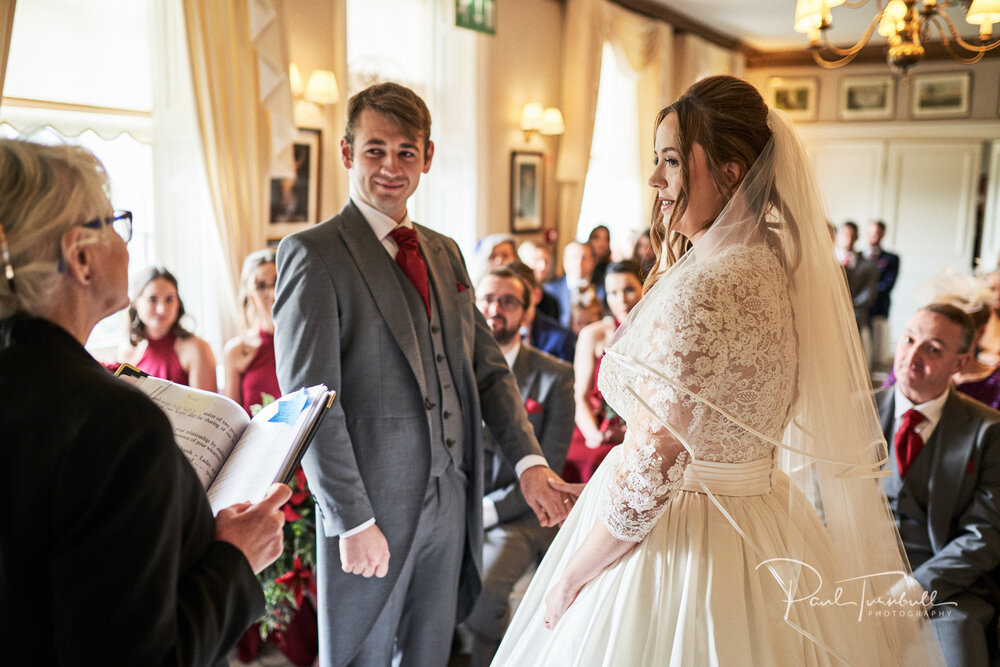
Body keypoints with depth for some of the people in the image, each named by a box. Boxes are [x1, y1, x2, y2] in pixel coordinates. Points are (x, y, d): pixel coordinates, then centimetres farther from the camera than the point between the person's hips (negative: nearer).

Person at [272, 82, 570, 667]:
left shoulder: (446, 253, 10)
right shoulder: (313, 254, -11)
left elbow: (488, 367, 10)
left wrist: (529, 460, -2)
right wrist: (353, 520, -16)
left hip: (453, 498, 6)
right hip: (371, 508, -6)